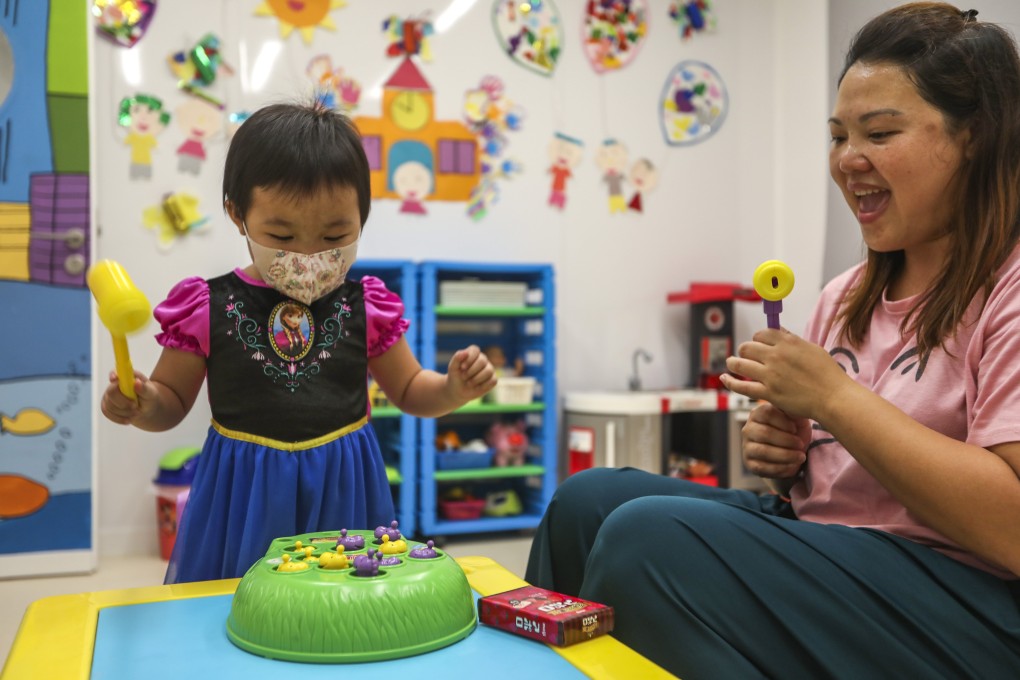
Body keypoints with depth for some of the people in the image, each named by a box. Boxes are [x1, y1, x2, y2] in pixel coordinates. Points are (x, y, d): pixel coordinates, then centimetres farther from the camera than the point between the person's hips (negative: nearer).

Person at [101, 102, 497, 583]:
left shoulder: (365, 308, -2)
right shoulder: (208, 308, -5)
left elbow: (409, 391, 9)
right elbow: (173, 400, 5)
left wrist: (454, 388, -11)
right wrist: (143, 405, -17)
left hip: (342, 495, 1)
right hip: (243, 500, -1)